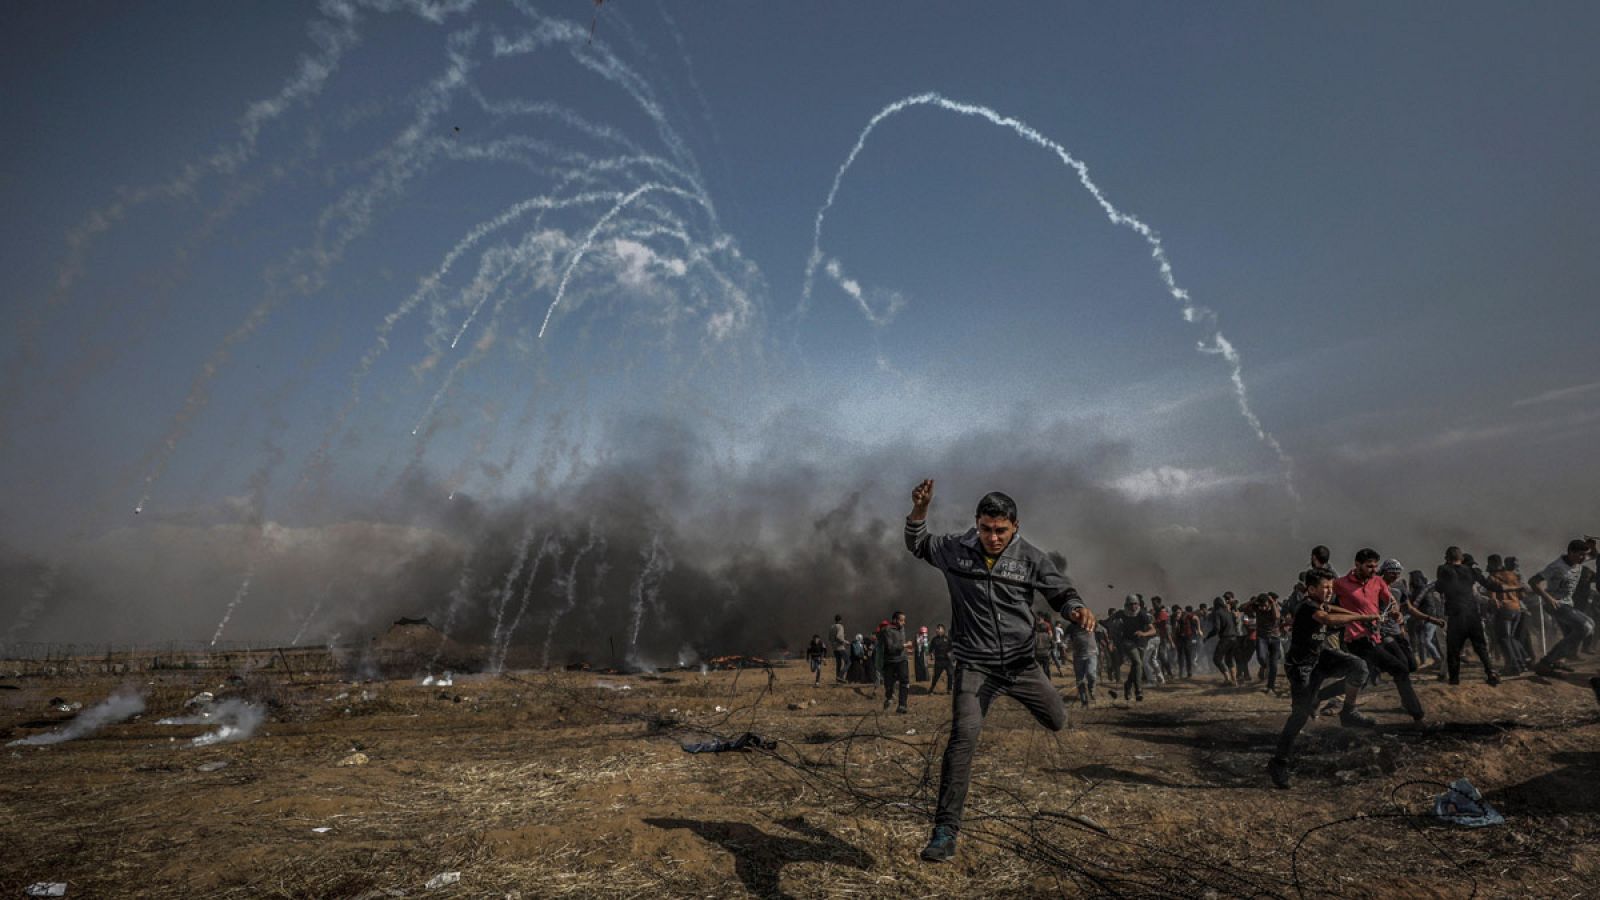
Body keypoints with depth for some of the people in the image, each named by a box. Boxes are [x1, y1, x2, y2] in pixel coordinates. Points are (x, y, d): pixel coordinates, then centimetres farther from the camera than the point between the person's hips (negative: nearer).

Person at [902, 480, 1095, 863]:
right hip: (975, 665, -2)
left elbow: (1061, 592, 1)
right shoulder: (955, 550, -7)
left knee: (1058, 721, 20)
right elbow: (917, 544, 10)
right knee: (964, 736, -19)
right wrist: (919, 510, -8)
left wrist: (1077, 609, -23)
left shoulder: (1031, 558, -8)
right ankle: (946, 831, -10)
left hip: (1021, 662, 3)